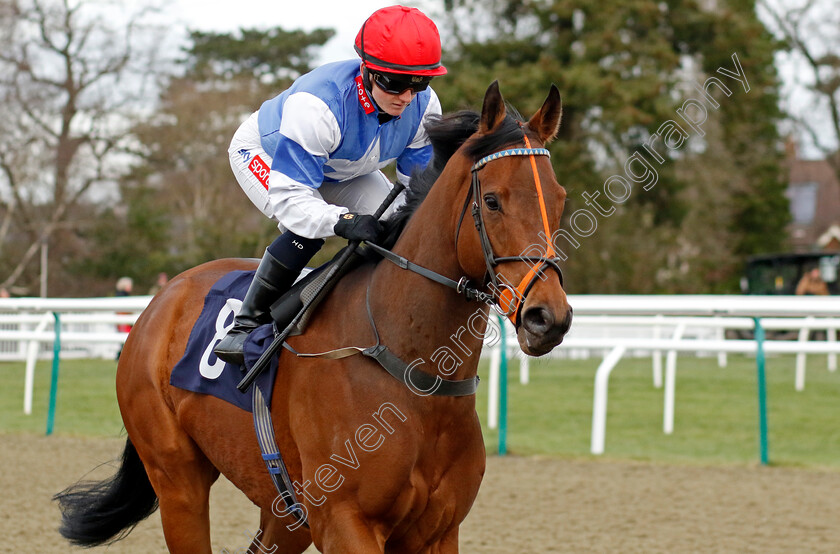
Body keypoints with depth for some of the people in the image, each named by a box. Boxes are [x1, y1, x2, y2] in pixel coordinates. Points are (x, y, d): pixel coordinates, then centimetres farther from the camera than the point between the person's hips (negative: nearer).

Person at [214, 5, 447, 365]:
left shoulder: (424, 106, -26)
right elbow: (290, 194, -46)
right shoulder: (315, 106, -46)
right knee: (306, 230, -33)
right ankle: (248, 322, -18)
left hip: (344, 171, 6)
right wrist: (342, 221, -63)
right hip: (263, 154, -6)